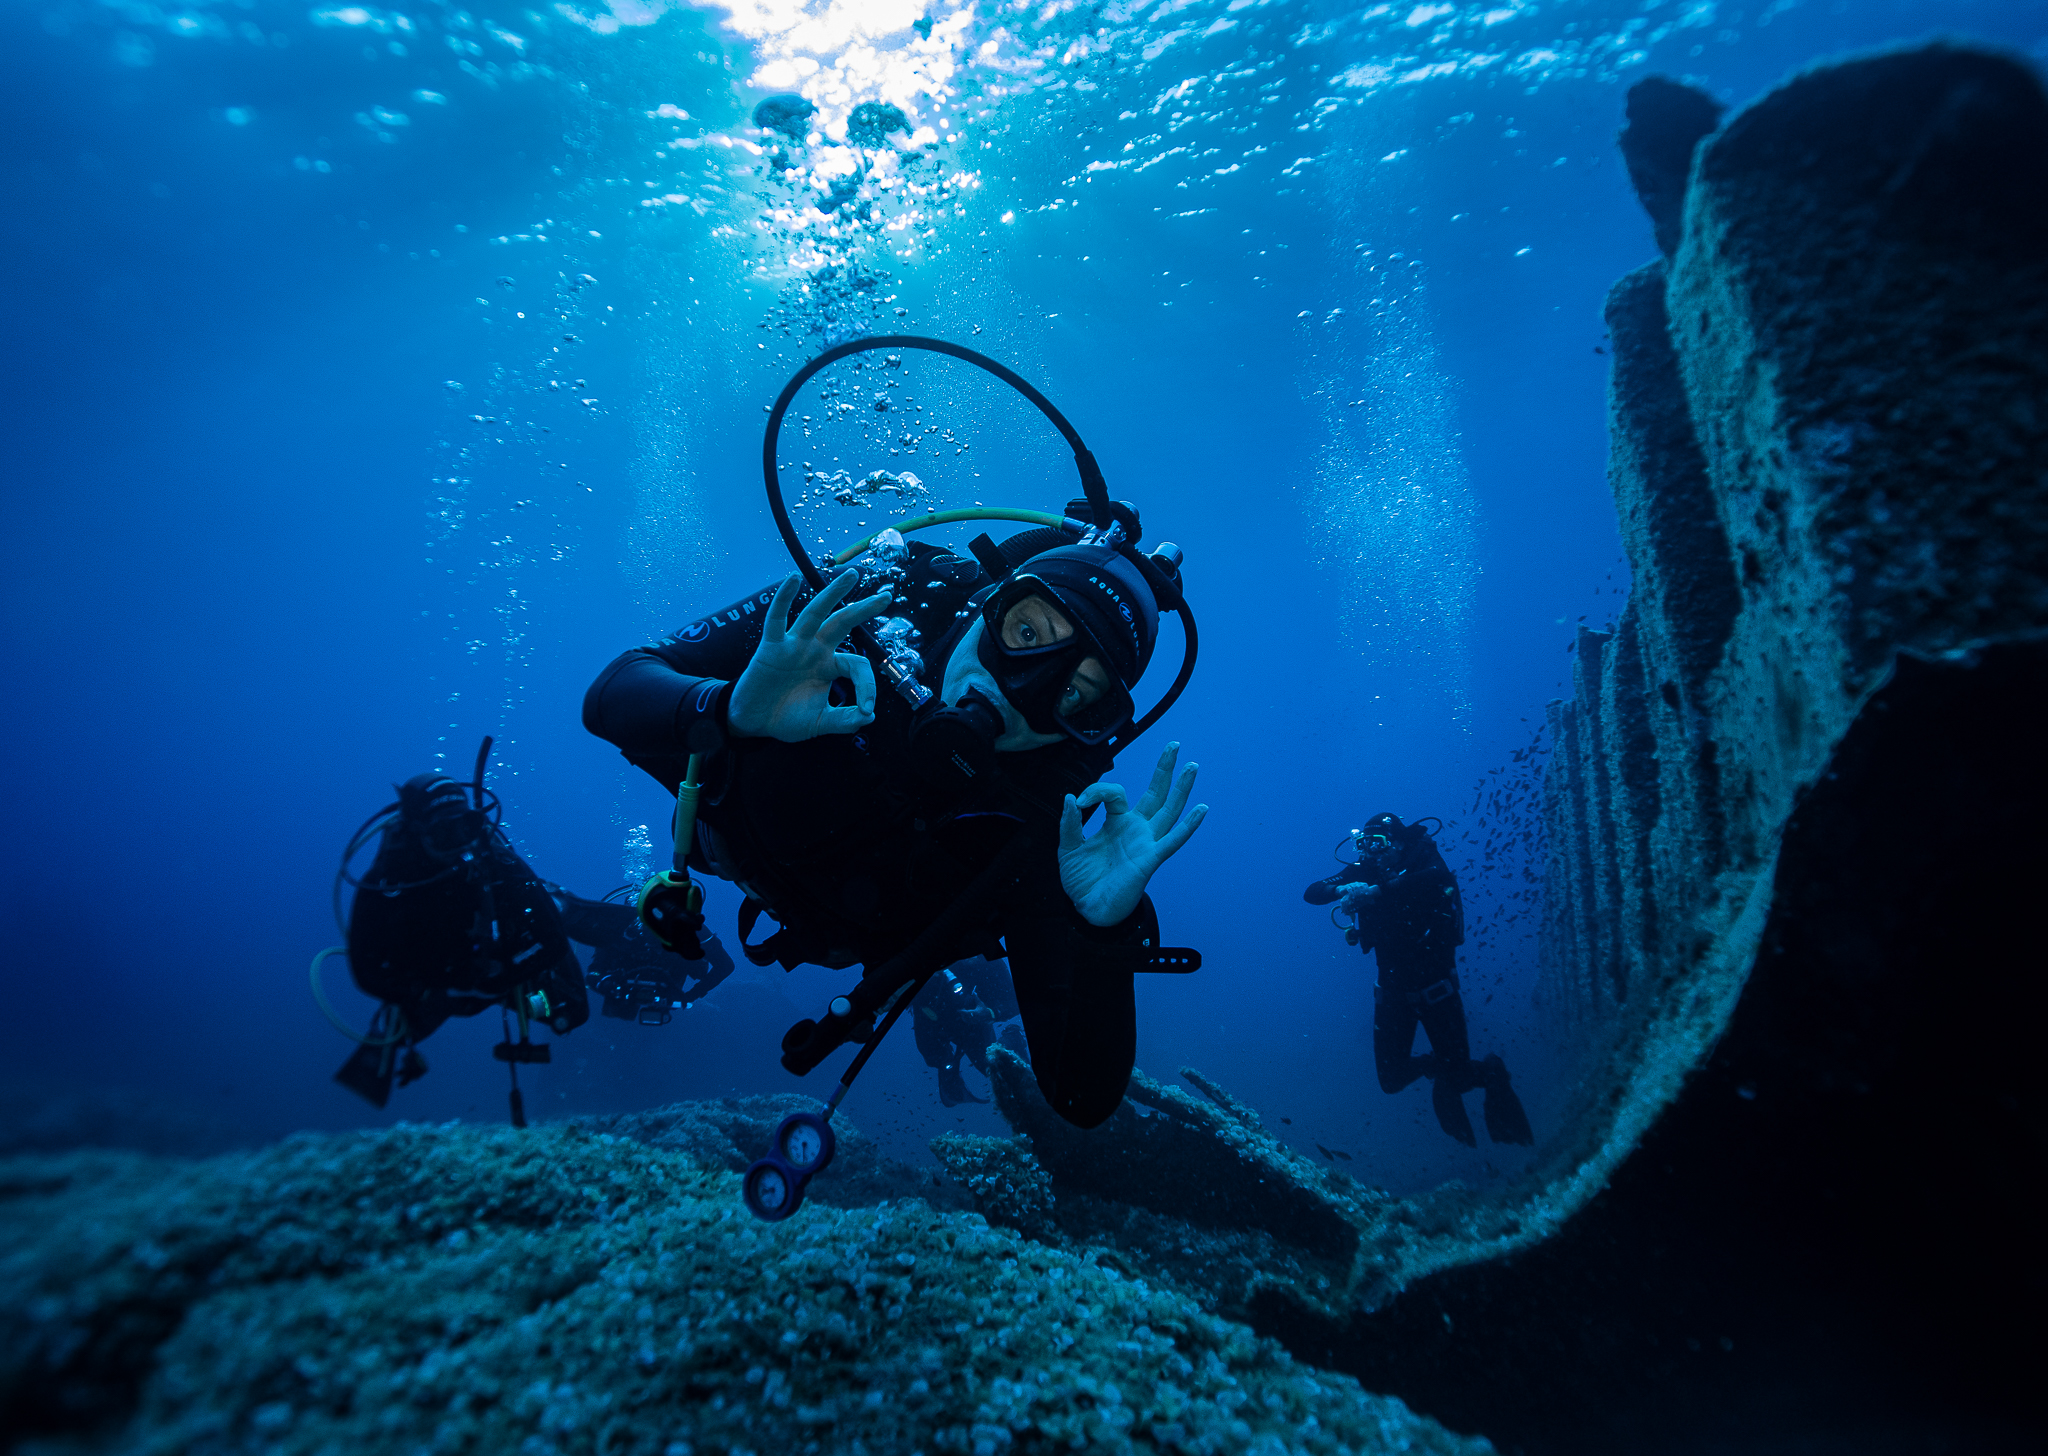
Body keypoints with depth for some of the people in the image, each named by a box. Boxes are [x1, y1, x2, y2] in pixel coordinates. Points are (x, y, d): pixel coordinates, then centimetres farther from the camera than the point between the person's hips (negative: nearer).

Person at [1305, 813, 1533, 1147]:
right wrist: (1343, 889, -31)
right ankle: (1438, 1066, 35)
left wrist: (1376, 891, -44)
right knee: (1392, 1081, 5)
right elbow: (1311, 893, -10)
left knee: (1456, 1075, 2)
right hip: (1392, 988, 4)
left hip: (1434, 983, -4)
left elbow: (1439, 877, -40)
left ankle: (1491, 1072, 35)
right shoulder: (1364, 870, -5)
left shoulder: (1422, 860, -15)